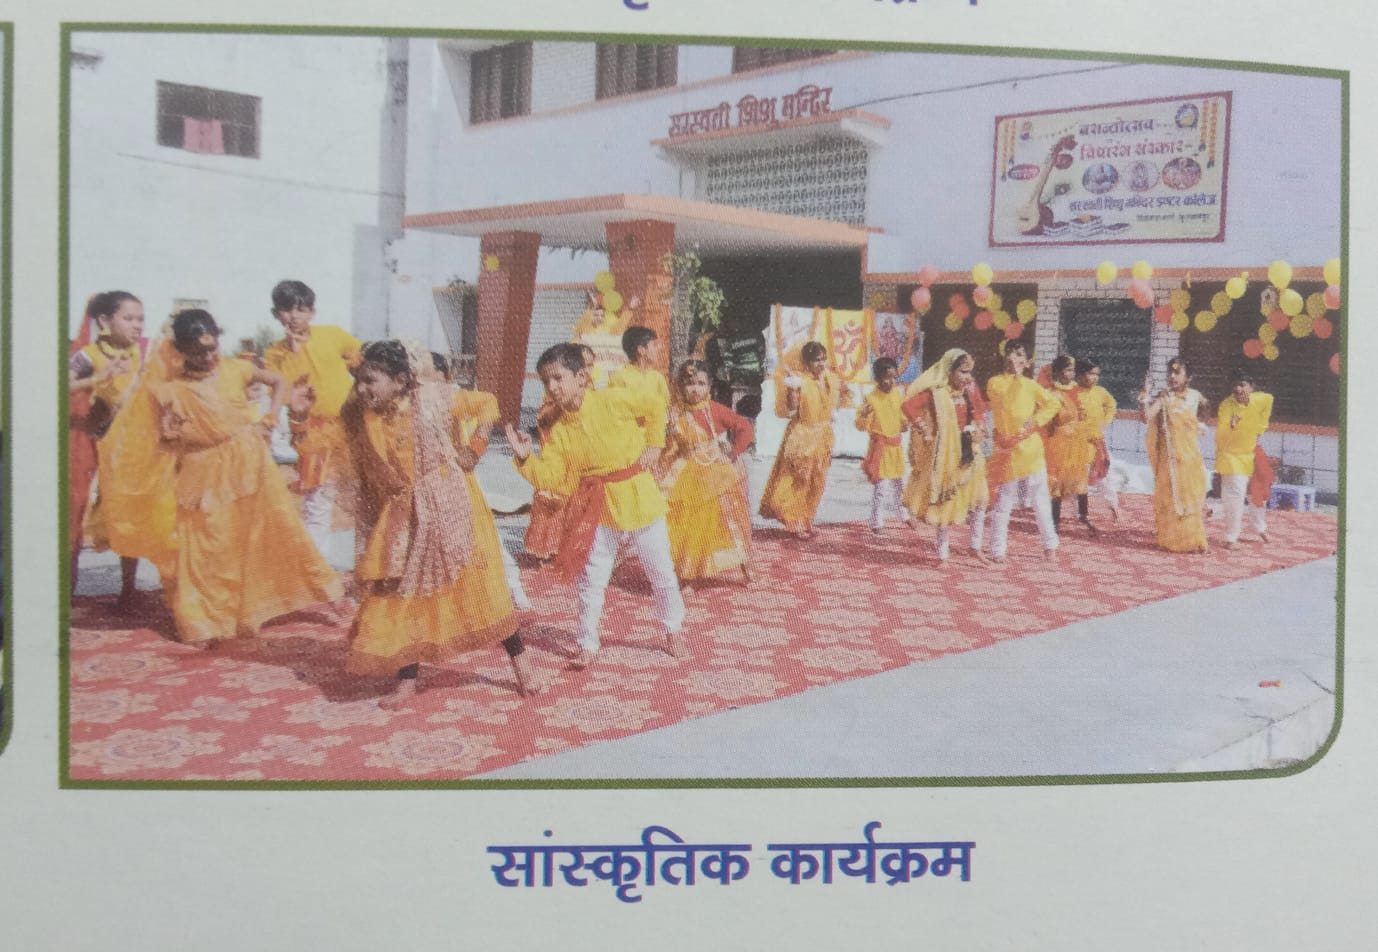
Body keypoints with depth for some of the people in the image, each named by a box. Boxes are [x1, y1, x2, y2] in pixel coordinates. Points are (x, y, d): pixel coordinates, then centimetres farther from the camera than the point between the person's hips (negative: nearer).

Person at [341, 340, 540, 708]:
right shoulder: (357, 415, -9)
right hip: (401, 517, 3)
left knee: (478, 586, 4)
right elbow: (365, 476, 2)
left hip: (450, 506, -3)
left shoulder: (435, 398, -16)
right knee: (400, 594, 5)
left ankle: (520, 662, 19)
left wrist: (472, 450, -8)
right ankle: (407, 680, 19)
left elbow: (486, 406, -4)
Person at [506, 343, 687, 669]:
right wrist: (525, 458, -24)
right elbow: (549, 477, -8)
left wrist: (648, 444, 2)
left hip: (637, 494, -2)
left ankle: (673, 632, 31)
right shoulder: (557, 430, -7)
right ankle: (587, 645, 16)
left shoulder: (614, 401, -17)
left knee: (661, 571, 11)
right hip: (596, 506, 2)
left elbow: (653, 408, -1)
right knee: (590, 579, 3)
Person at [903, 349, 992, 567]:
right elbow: (908, 406, -24)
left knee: (979, 499, 4)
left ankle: (975, 546, 19)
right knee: (948, 502, 2)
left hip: (970, 452, 6)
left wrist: (979, 429, 1)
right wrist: (925, 430, -19)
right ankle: (943, 554, 15)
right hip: (947, 454, -5)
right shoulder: (936, 392, -15)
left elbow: (979, 411, 19)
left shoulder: (971, 388, 3)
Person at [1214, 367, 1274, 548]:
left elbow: (1269, 399, 14)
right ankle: (1231, 538, 0)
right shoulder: (1226, 405, -26)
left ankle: (1261, 528, 44)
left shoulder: (1261, 399, -12)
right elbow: (1220, 435, -28)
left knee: (1258, 493, 20)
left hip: (1251, 454, 6)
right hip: (1231, 456, -6)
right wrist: (1230, 426, -49)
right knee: (1235, 496, -13)